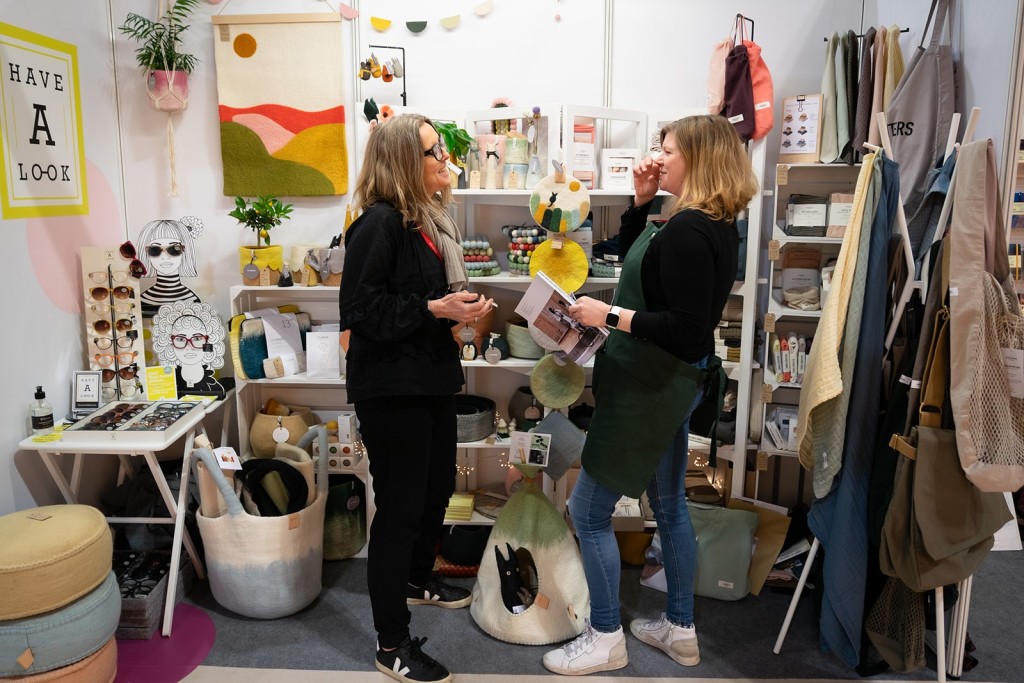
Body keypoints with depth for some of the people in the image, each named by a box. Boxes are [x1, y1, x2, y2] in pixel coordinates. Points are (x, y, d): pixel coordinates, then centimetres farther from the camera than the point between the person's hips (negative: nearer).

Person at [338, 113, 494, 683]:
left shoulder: (430, 219, 12)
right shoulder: (380, 223, -16)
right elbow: (361, 309, -22)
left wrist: (462, 308, 5)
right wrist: (434, 310, -24)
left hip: (432, 379, 10)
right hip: (392, 388, -9)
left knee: (439, 486, 21)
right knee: (399, 507, -1)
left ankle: (416, 580, 46)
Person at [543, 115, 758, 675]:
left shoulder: (688, 231, -23)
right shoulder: (713, 225, 7)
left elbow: (686, 330, -28)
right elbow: (637, 262, 19)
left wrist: (609, 315, -23)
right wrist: (640, 202, 7)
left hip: (649, 386, -10)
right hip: (674, 381, 10)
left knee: (587, 510, 4)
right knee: (669, 504, 21)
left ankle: (605, 640, 20)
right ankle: (679, 628, 38)